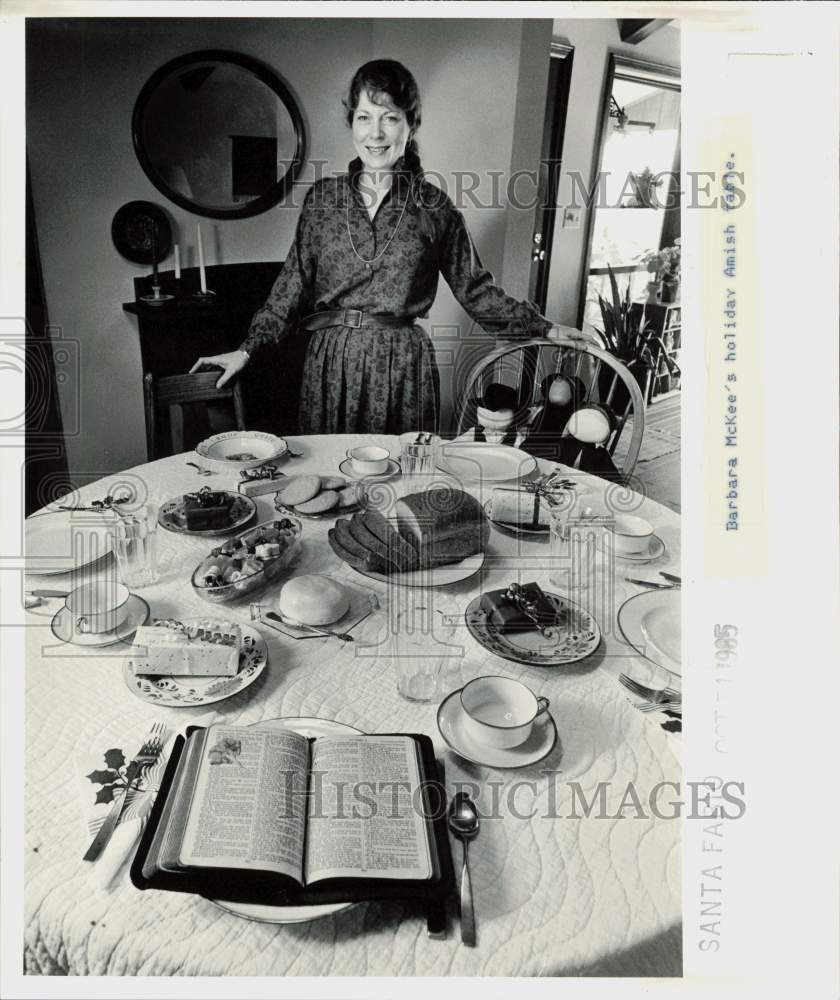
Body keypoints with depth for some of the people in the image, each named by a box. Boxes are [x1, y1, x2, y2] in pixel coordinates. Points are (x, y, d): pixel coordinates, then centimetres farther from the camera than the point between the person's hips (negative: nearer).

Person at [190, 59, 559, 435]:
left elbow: (475, 290, 5)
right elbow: (293, 286, 6)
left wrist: (546, 330, 1)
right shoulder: (323, 197, 4)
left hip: (403, 367, -1)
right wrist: (247, 350, 0)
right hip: (330, 363, 2)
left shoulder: (434, 206, 1)